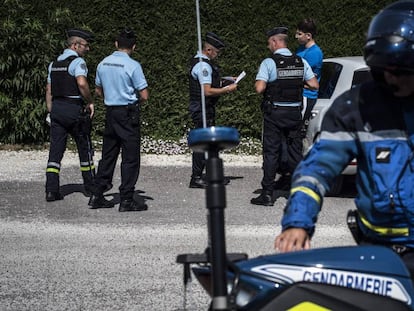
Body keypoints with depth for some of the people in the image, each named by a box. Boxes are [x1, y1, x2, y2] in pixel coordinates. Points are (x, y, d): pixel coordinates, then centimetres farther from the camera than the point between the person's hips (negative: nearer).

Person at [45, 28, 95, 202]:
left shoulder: (54, 63, 14)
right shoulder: (77, 62, -11)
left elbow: (49, 90, 15)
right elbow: (82, 83, -27)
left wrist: (51, 112, 17)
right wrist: (90, 102, -14)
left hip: (57, 109, 6)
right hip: (75, 109, -6)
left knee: (55, 150, 2)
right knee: (84, 148, 10)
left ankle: (51, 190, -7)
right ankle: (90, 186, 22)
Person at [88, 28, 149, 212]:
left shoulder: (103, 64, 7)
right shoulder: (132, 65, -12)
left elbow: (98, 91, 18)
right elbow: (144, 96, -11)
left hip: (110, 112, 6)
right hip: (128, 113, -6)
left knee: (108, 155, 13)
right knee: (131, 157, -1)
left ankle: (97, 196, 14)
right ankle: (126, 200, -2)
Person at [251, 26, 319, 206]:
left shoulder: (269, 63, -11)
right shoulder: (301, 62, 3)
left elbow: (259, 88, -19)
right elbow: (314, 85, 2)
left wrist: (269, 86, 3)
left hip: (274, 113, -4)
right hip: (295, 112, 4)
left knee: (271, 152, 1)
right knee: (295, 151, 11)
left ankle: (267, 194, 1)